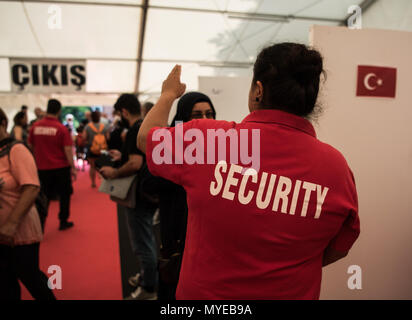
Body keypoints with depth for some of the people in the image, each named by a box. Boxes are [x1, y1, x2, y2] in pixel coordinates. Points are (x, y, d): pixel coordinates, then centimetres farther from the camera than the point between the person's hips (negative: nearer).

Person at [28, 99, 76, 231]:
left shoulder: (35, 126, -2)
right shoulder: (62, 128, -13)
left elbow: (30, 145, 8)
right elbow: (68, 150, -14)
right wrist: (73, 167, -7)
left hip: (42, 167, 3)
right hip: (61, 167, -3)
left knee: (44, 196, 14)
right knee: (64, 195, 14)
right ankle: (63, 222, 20)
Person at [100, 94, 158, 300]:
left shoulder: (135, 131, -20)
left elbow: (135, 164, -30)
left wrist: (113, 173, -16)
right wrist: (122, 157, 20)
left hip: (139, 196, -10)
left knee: (142, 243, 3)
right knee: (147, 239, 23)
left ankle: (149, 289, 17)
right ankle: (148, 275, 40)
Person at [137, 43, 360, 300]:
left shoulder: (206, 138, -24)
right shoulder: (337, 166, -18)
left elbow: (145, 137, -3)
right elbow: (337, 250, -4)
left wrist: (169, 93, 15)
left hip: (202, 292, -1)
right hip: (292, 293, 2)